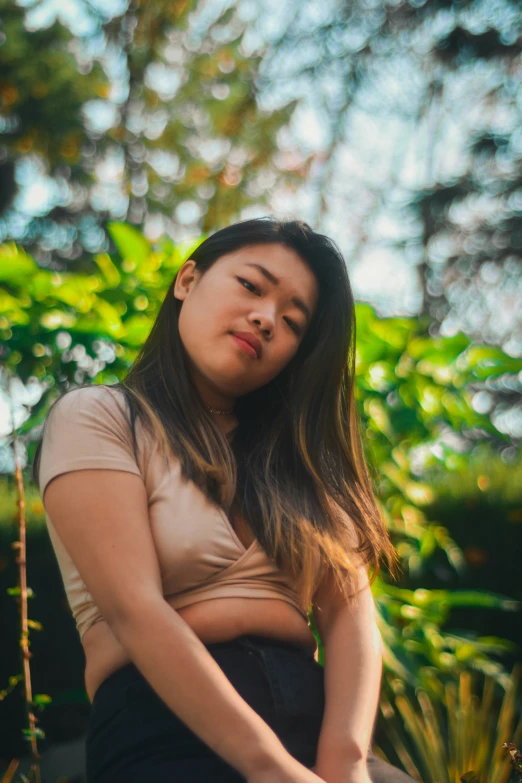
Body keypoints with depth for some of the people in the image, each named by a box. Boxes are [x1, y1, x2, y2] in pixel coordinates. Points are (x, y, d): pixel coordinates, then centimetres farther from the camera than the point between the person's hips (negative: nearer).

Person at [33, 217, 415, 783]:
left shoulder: (298, 452, 19)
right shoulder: (95, 418, 2)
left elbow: (350, 607, 6)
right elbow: (134, 609, -11)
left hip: (314, 711, 4)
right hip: (166, 722, -4)